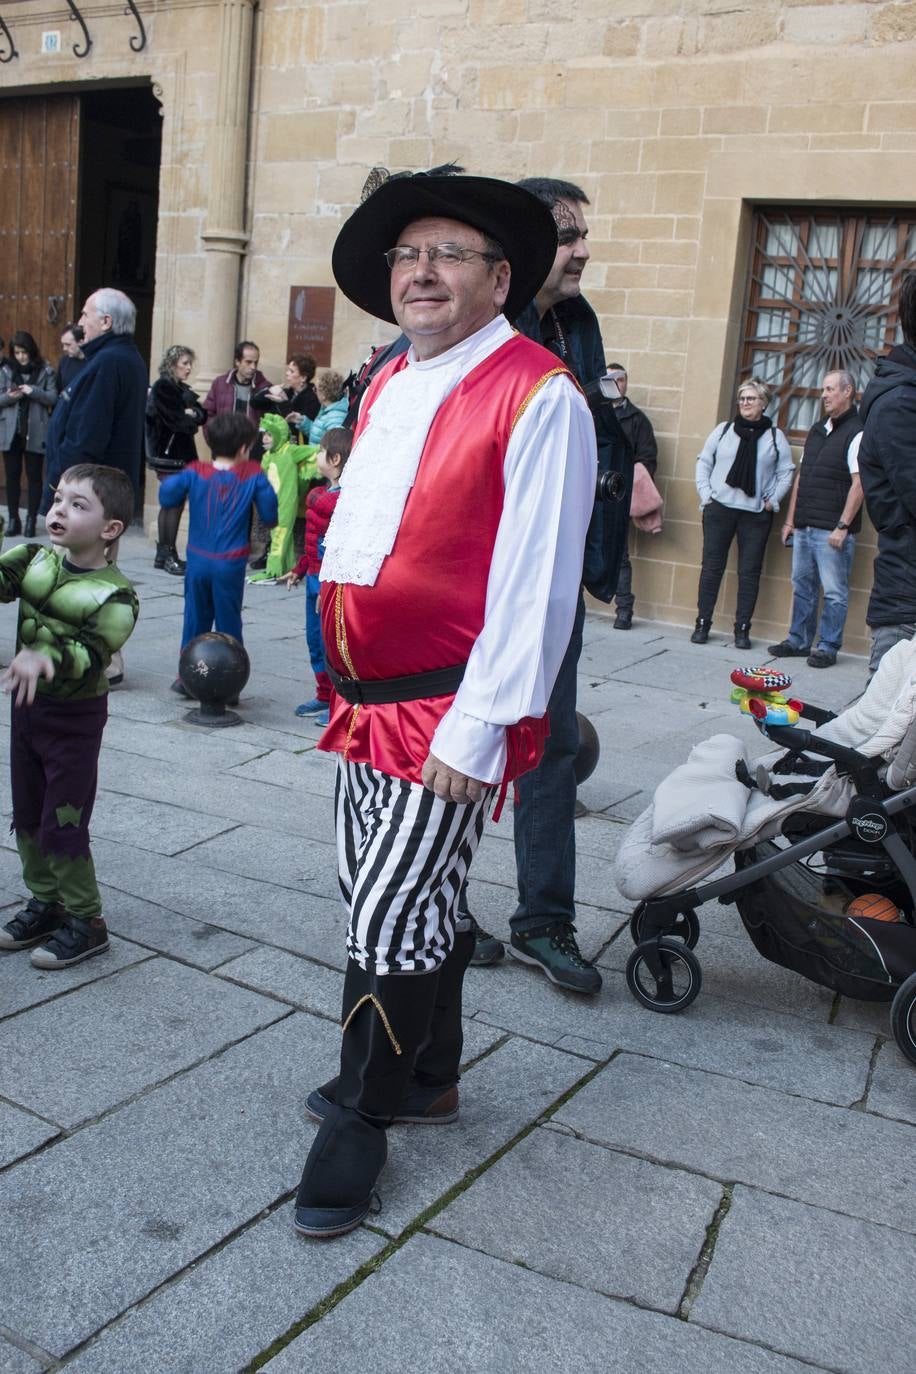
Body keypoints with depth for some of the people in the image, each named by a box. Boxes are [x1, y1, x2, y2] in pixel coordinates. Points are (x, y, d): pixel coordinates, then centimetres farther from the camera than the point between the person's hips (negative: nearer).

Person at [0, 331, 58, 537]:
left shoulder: (45, 371, 0)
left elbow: (53, 397, -5)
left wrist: (33, 391, -19)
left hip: (35, 433, -2)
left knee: (34, 476, 3)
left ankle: (31, 520, 10)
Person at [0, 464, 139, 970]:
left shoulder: (115, 596, -18)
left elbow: (91, 655, -29)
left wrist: (45, 657, -45)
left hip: (75, 717, -6)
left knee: (62, 825, 0)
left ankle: (85, 921, 16)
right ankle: (45, 903, 34)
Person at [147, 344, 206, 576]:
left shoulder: (182, 389, 18)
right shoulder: (162, 387, -9)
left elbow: (202, 416, 9)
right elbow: (175, 420, -18)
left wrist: (192, 413, -10)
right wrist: (191, 416, -1)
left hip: (181, 452, 9)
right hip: (168, 452, -9)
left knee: (170, 503, 11)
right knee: (175, 502, -10)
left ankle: (163, 555, 16)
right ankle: (168, 554, -7)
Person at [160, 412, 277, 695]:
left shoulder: (195, 473, -3)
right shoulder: (253, 475, -6)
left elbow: (166, 496, -9)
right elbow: (270, 515, -5)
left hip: (198, 562, 2)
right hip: (230, 565, -2)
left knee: (195, 618, 15)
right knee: (228, 621, 8)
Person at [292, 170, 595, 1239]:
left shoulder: (537, 397, -12)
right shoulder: (387, 389, 13)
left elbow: (535, 585, -17)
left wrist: (476, 733, -19)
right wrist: (345, 684, 18)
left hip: (449, 719, -8)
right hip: (365, 706, 8)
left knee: (388, 919, -3)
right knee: (410, 903, 19)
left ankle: (360, 1120, 18)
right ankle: (428, 1077, 39)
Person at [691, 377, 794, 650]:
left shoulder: (775, 436, 5)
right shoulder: (723, 430, 7)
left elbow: (786, 472, 7)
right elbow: (703, 462, 9)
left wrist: (773, 500, -2)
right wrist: (705, 494, 0)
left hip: (756, 514, 0)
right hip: (719, 508, 0)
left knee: (749, 571, 1)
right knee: (711, 566, 1)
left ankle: (742, 629, 7)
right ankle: (703, 623, 8)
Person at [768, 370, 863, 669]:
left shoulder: (856, 433, -7)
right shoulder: (817, 430, 17)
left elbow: (859, 484, -14)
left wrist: (842, 526, -18)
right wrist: (790, 520, 16)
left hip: (832, 530, -8)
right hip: (804, 527, 8)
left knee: (834, 591, -1)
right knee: (802, 586, 12)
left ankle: (827, 647, 5)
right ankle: (799, 641, 21)